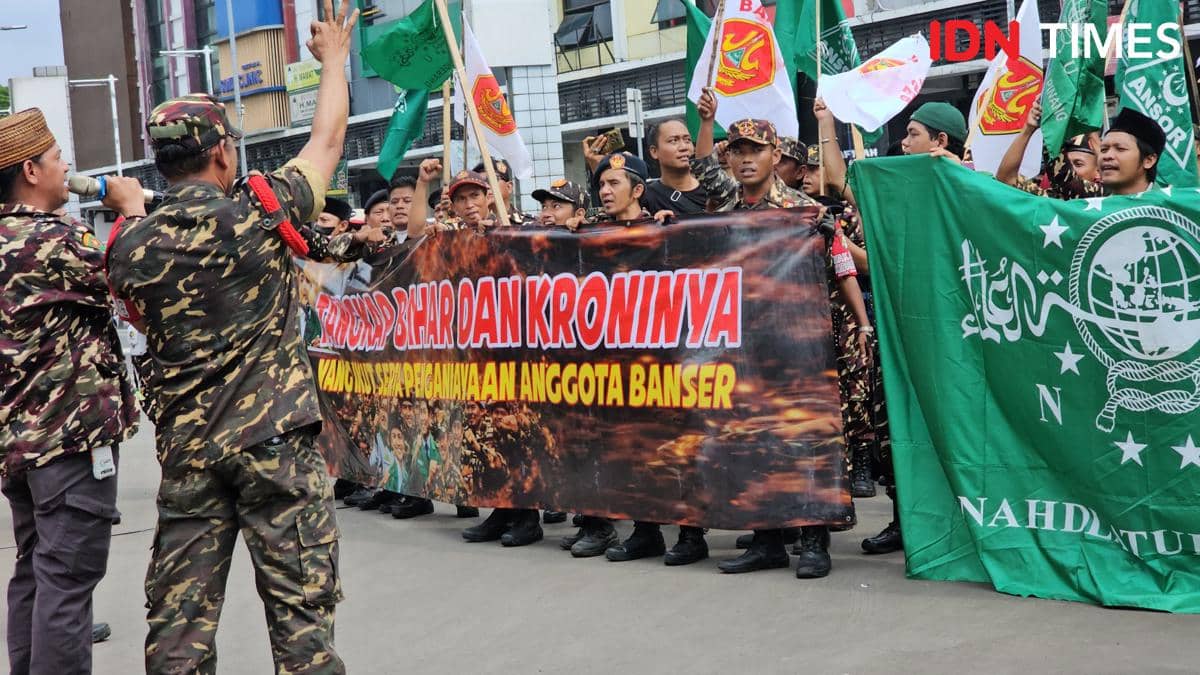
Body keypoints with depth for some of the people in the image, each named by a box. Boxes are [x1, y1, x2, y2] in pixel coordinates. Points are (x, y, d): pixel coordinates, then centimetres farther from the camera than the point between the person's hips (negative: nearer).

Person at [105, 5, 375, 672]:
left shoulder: (131, 247, 3)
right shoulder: (260, 211, -6)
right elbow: (327, 141, 10)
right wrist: (334, 57, 25)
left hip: (185, 450, 4)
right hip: (275, 440, -4)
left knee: (181, 612, 6)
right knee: (301, 603, 1)